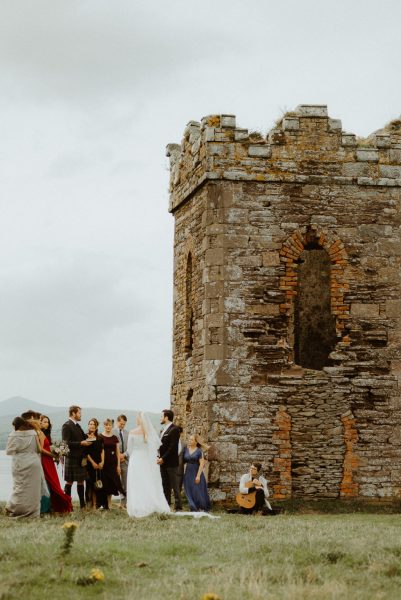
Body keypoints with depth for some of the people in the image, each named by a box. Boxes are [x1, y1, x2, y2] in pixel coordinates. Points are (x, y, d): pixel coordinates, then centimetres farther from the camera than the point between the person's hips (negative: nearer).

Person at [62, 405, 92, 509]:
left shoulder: (77, 426, 14)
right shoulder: (67, 426, -12)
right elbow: (66, 443, -19)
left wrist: (86, 442, 5)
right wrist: (81, 443, -20)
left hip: (80, 458, 8)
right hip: (71, 458, -8)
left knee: (81, 481, 10)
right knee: (69, 482, -2)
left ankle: (82, 504, 16)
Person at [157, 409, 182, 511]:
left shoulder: (174, 429, -10)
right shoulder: (163, 430, 17)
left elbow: (173, 446, -16)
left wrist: (163, 458, -17)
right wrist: (159, 457, 4)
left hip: (171, 462, -9)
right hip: (163, 462, 9)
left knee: (175, 485, -6)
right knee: (165, 486, 11)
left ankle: (178, 507, -4)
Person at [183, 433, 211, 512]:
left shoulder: (199, 451, -6)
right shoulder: (186, 450, 6)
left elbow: (202, 464, -10)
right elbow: (183, 461, 12)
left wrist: (198, 475, -16)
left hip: (197, 474, -4)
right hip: (188, 474, 4)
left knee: (198, 492, -3)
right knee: (189, 492, 0)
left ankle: (205, 508, 12)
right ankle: (194, 509, 5)